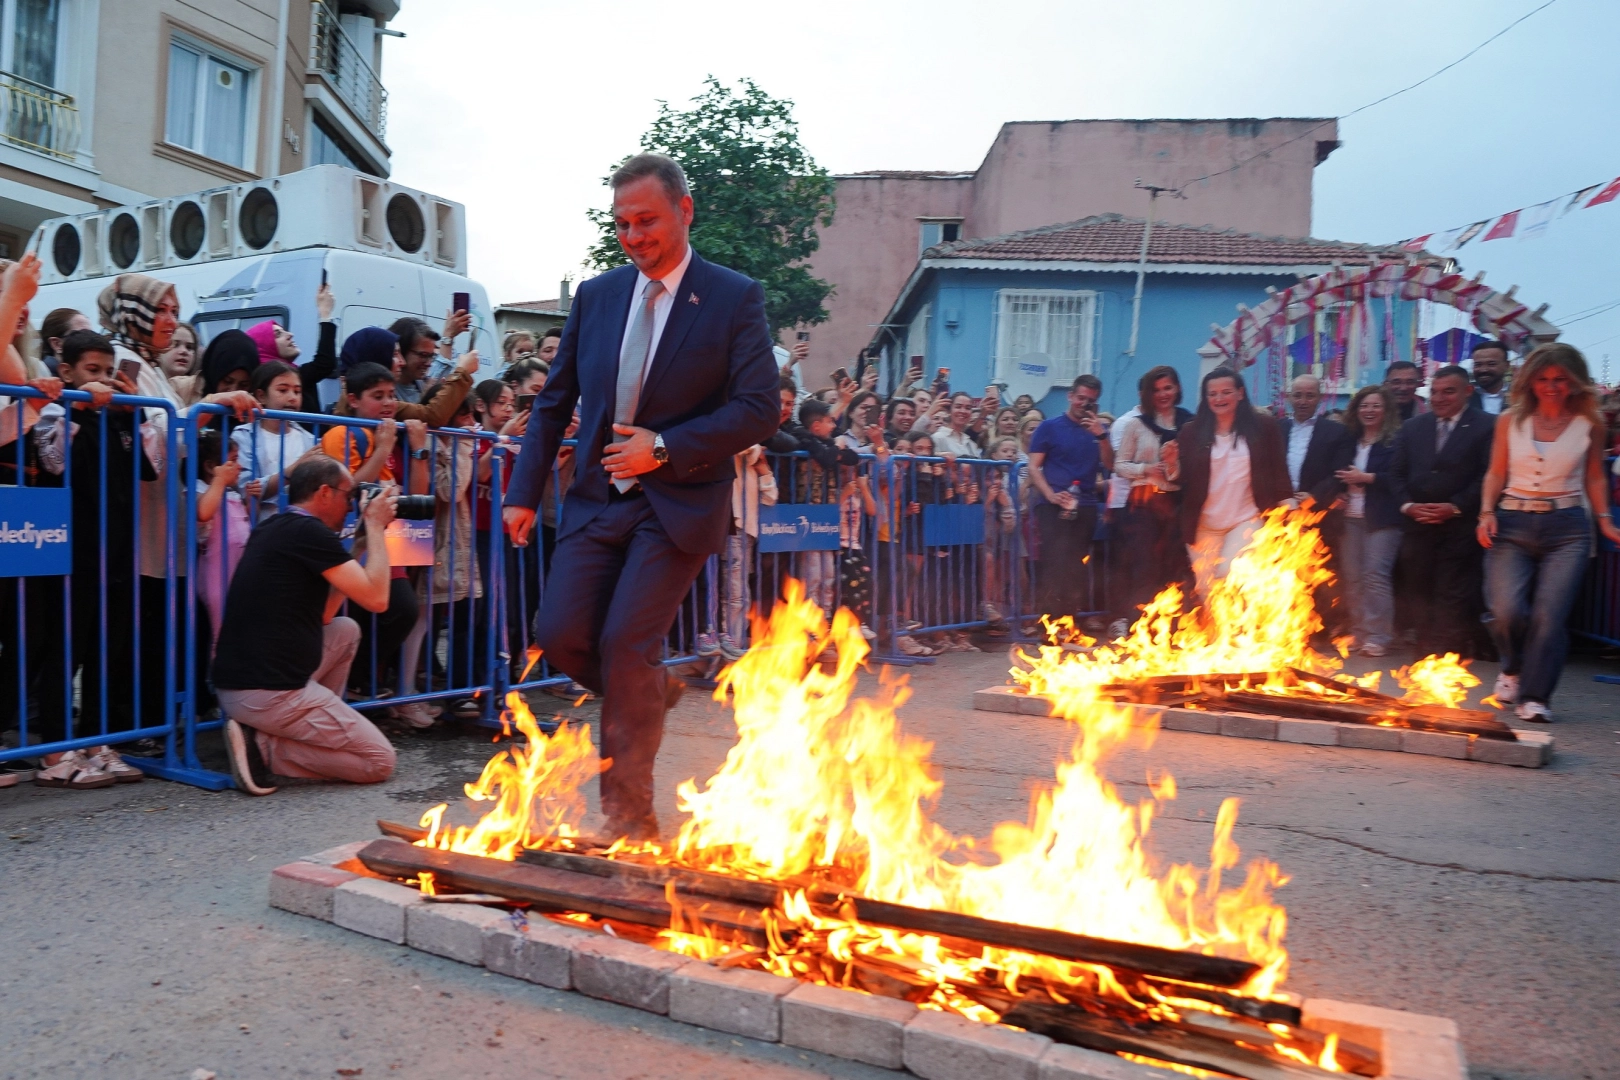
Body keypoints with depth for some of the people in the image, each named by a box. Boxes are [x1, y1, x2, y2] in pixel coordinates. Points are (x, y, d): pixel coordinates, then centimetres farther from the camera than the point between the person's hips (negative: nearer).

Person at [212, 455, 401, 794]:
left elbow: (322, 615, 19)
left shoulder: (274, 529, 15)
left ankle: (313, 725, 16)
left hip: (233, 686, 9)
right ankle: (264, 746, -8)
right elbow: (377, 599, -14)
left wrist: (364, 535, 18)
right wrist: (375, 526, -2)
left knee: (346, 630, 26)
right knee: (380, 761, 0)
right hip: (268, 694, -9)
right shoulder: (309, 532, -12)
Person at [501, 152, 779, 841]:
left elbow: (758, 411, -10)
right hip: (598, 498, 5)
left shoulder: (734, 298, -4)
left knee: (624, 643, -12)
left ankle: (629, 812, 6)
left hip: (679, 502, -5)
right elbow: (554, 401, 14)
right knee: (560, 636, -5)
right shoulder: (596, 295, 10)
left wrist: (664, 447, -17)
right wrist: (524, 492, 7)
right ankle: (651, 691, 27)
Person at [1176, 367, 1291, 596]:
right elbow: (1181, 480, 1)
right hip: (1203, 526, 2)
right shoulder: (1191, 432, 1)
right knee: (1207, 589, 8)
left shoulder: (1263, 426, 0)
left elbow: (1278, 471, 1)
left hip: (1247, 520, -2)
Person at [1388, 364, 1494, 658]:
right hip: (1418, 526, 4)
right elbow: (1397, 473, 12)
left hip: (1460, 528, -4)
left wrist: (1455, 506, -14)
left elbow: (1488, 476, -7)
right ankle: (1425, 654, 15)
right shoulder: (1413, 427, 13)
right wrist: (1407, 504, -3)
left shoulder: (1485, 427, -1)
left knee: (1453, 597, -5)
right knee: (1421, 594, 7)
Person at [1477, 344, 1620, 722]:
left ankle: (1534, 696, 0)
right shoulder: (1510, 421, 7)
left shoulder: (1589, 425, 7)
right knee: (1506, 609, -13)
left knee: (1549, 615, -10)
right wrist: (1487, 513, -3)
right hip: (1512, 524, 0)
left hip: (1567, 527, 0)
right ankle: (1513, 669, 18)